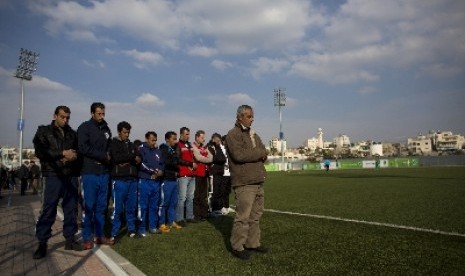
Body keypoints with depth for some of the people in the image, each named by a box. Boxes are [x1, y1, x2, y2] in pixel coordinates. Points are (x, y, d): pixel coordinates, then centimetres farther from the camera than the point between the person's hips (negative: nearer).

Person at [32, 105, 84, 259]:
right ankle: (42, 244, 9)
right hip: (53, 176, -3)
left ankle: (70, 239, 19)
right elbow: (40, 152, -10)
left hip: (70, 177, 3)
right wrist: (62, 153, -16)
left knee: (71, 209, 7)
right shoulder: (44, 131, 5)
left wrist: (73, 156, -11)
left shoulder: (72, 134, 13)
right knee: (48, 210, -3)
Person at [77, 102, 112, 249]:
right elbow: (83, 148, -14)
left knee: (101, 207, 10)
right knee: (88, 206, -1)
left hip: (104, 173, 5)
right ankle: (87, 238, 9)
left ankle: (99, 235, 18)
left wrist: (106, 158, -3)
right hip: (89, 173, -5)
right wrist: (103, 156, -10)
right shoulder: (85, 127, -2)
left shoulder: (106, 129, 15)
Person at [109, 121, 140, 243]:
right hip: (119, 180, -5)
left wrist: (127, 162, -8)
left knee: (132, 207, 8)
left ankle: (132, 230, 19)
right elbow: (116, 157, -16)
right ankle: (114, 234, 2)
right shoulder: (114, 144, 3)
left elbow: (138, 160, 10)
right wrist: (132, 157, -7)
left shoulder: (131, 145, 19)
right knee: (117, 208, -6)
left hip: (132, 180, 5)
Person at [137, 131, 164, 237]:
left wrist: (160, 171, -3)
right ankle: (141, 229, 6)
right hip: (145, 181, -6)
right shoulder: (141, 149, -3)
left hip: (156, 182, 6)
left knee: (154, 206, 12)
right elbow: (141, 163, -14)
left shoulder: (157, 150, 13)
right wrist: (154, 171, -11)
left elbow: (162, 163, 18)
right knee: (143, 206, -3)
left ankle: (153, 227, 22)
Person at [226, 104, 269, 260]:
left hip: (258, 181, 8)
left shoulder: (253, 134, 20)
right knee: (243, 217, -5)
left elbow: (264, 153, 17)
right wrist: (258, 153, -9)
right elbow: (239, 155, -20)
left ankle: (253, 243, 25)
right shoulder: (233, 134, -7)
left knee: (255, 215, 13)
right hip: (244, 183, -8)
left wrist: (260, 154, -7)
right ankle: (237, 247, 8)